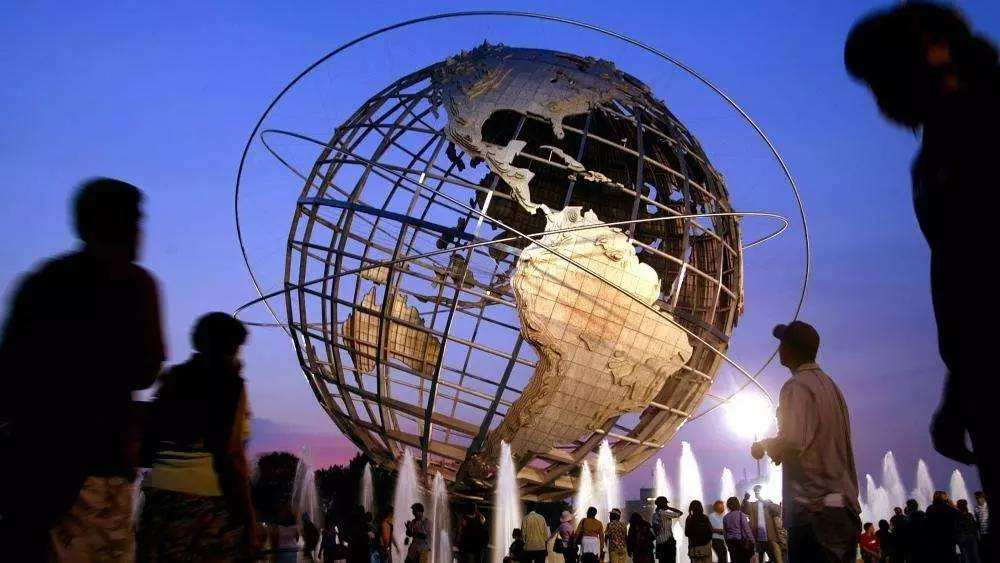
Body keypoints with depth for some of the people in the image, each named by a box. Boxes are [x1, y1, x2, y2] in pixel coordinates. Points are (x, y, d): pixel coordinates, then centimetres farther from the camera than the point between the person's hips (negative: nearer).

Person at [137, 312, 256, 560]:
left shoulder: (173, 378, 11)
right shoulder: (229, 382, -5)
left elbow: (147, 447, 11)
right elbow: (230, 455, -12)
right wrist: (247, 515, -8)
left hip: (159, 494, 6)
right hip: (208, 500, -6)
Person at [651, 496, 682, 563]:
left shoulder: (654, 514, 10)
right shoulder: (664, 513, -13)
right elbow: (680, 513, -7)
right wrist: (669, 508, 0)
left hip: (659, 543, 8)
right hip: (668, 542, -8)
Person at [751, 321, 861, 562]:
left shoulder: (797, 387, -11)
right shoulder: (829, 384, 17)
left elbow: (793, 442, -22)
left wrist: (763, 445, -3)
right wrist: (777, 449, 27)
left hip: (814, 511, -9)